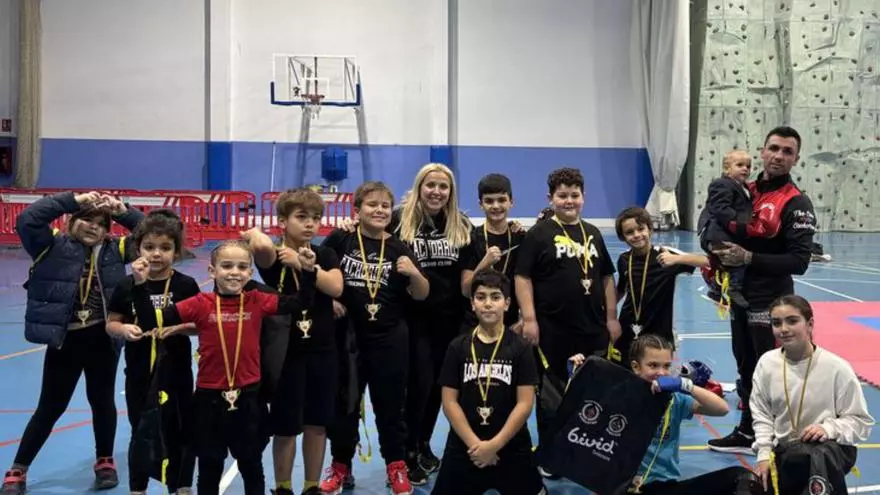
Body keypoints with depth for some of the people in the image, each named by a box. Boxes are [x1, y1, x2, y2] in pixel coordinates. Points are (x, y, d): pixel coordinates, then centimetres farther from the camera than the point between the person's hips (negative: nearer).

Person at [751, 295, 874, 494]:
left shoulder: (836, 368, -13)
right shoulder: (767, 363, -2)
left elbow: (861, 421, -6)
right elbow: (762, 414, 8)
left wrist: (828, 428, -24)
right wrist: (764, 454, -3)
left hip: (831, 447, -5)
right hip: (784, 450, 5)